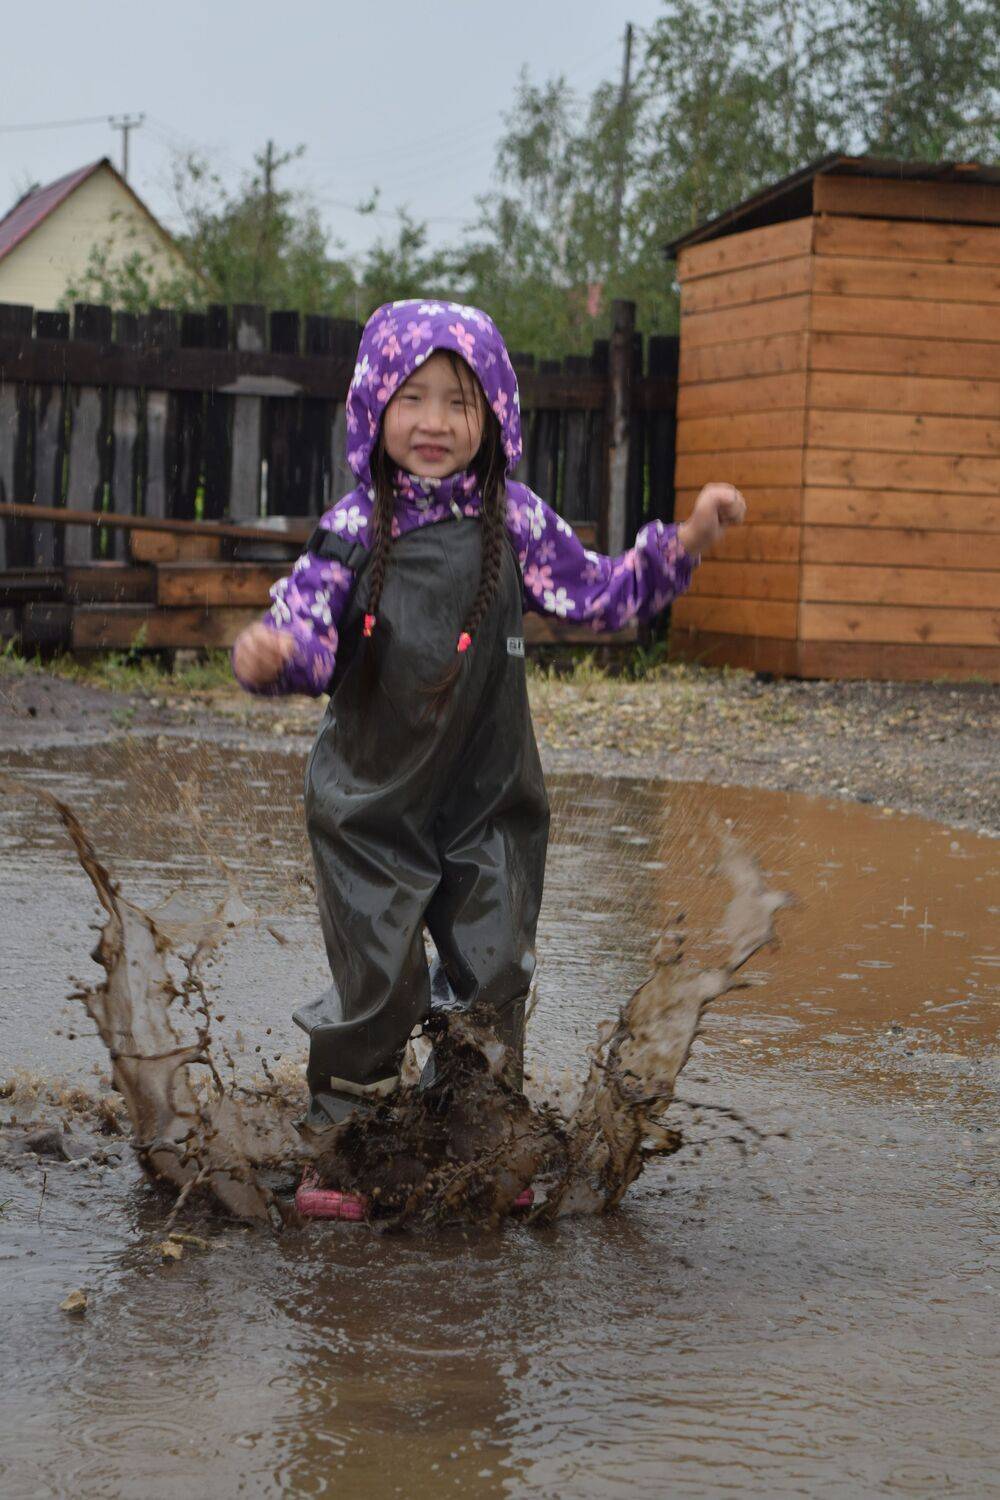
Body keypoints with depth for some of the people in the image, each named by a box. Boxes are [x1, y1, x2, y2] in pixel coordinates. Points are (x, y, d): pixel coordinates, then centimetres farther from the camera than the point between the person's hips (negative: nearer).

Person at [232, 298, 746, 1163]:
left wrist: (685, 542, -3)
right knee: (377, 985, 1)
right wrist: (267, 660, -34)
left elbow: (599, 594, 7)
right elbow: (307, 640, -11)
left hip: (489, 801, 2)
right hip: (372, 802, -2)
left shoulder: (514, 522, -2)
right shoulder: (355, 531, -8)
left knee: (493, 977, 10)